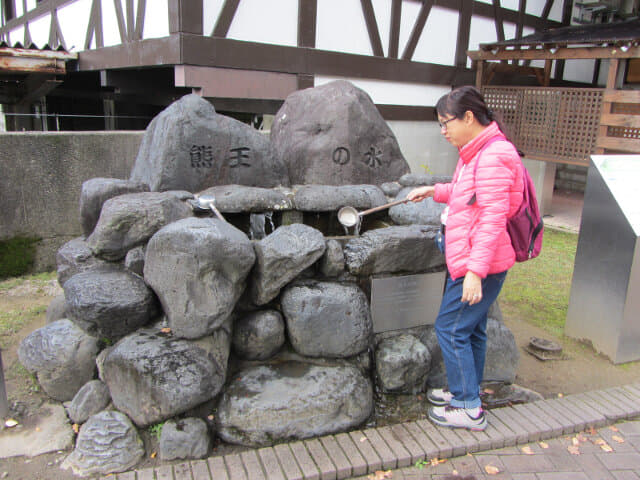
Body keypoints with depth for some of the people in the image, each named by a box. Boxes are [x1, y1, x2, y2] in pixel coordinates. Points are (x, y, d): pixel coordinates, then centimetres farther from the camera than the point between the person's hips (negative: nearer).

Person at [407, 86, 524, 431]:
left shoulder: (492, 157, -21)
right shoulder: (475, 153, 12)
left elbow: (493, 220, -26)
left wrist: (475, 271, -27)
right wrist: (434, 191, 21)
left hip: (480, 263, -10)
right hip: (467, 259, 10)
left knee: (451, 328, -3)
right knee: (470, 329, 19)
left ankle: (469, 409, 10)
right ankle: (465, 393, 34)